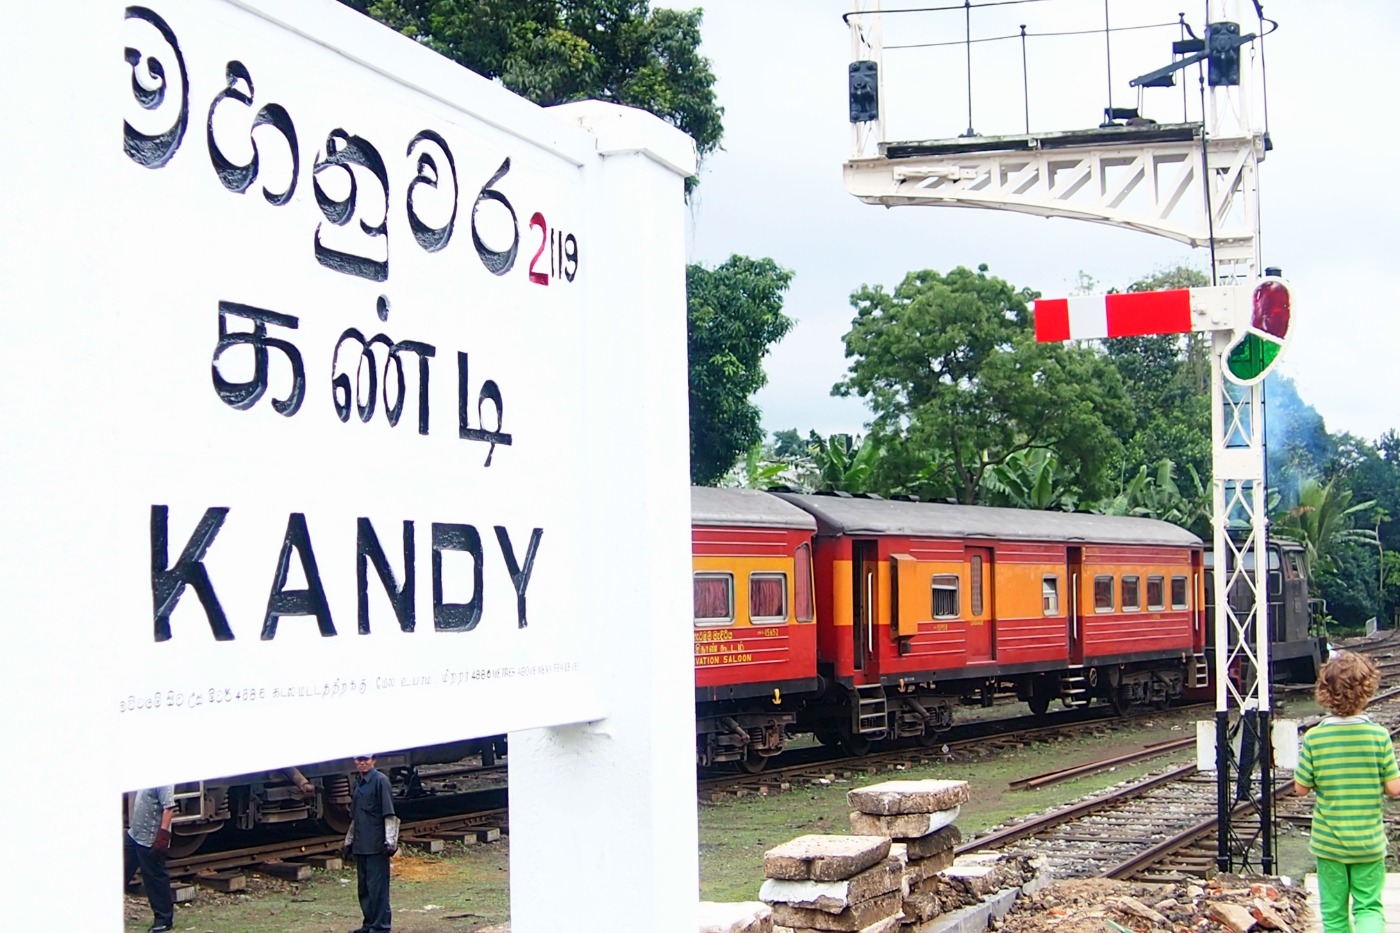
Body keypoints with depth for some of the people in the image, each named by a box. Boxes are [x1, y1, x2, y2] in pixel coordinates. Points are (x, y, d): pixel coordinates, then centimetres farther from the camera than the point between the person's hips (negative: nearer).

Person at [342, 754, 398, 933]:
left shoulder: (380, 781, -8)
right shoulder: (358, 783, 15)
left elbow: (389, 813, -13)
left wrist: (390, 841, -18)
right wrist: (349, 841, 24)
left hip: (376, 845, -8)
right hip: (360, 845, 8)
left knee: (377, 886, -6)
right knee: (364, 887, 13)